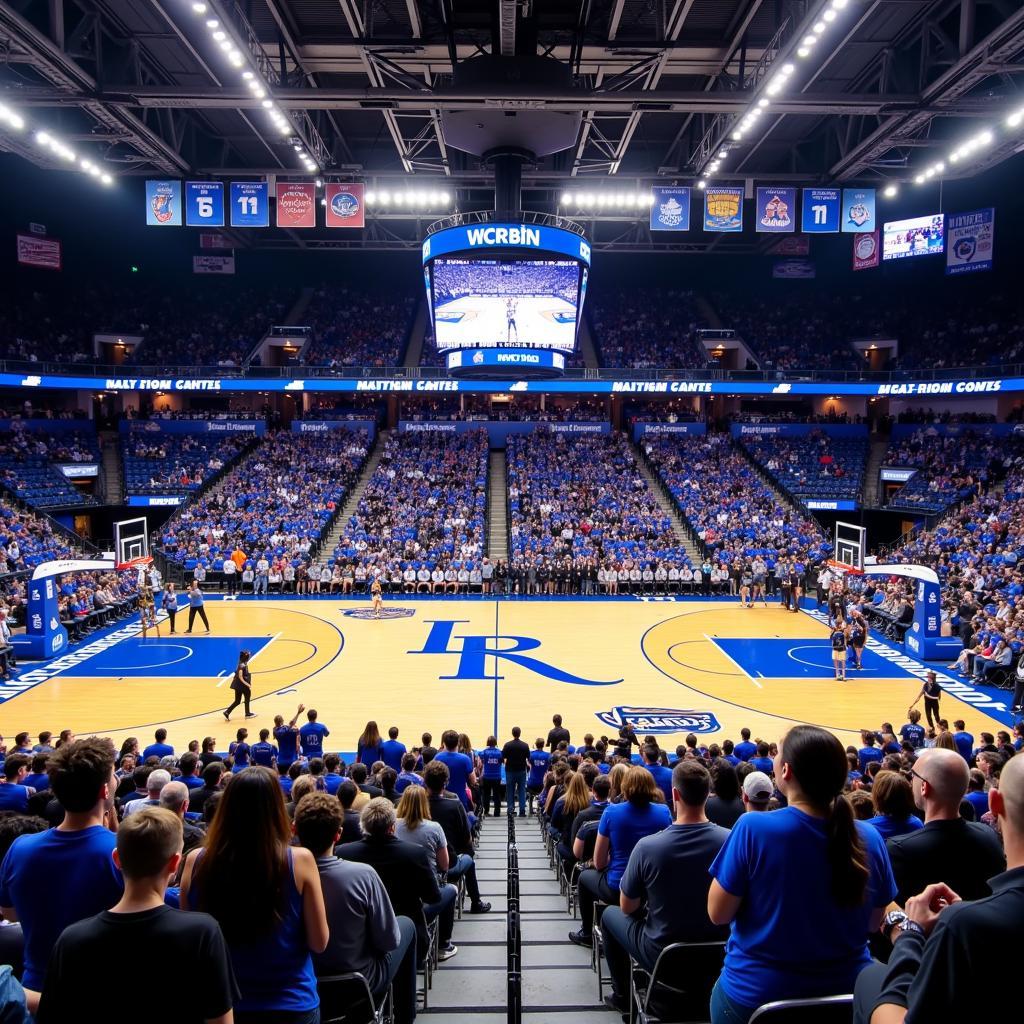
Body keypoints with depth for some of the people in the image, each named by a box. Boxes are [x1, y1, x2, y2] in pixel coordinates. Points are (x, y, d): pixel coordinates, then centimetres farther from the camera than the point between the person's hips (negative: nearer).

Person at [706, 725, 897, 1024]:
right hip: (847, 989, 3)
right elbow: (874, 923, 4)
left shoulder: (753, 828, -23)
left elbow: (718, 914, -13)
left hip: (756, 995, -3)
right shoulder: (869, 838, -11)